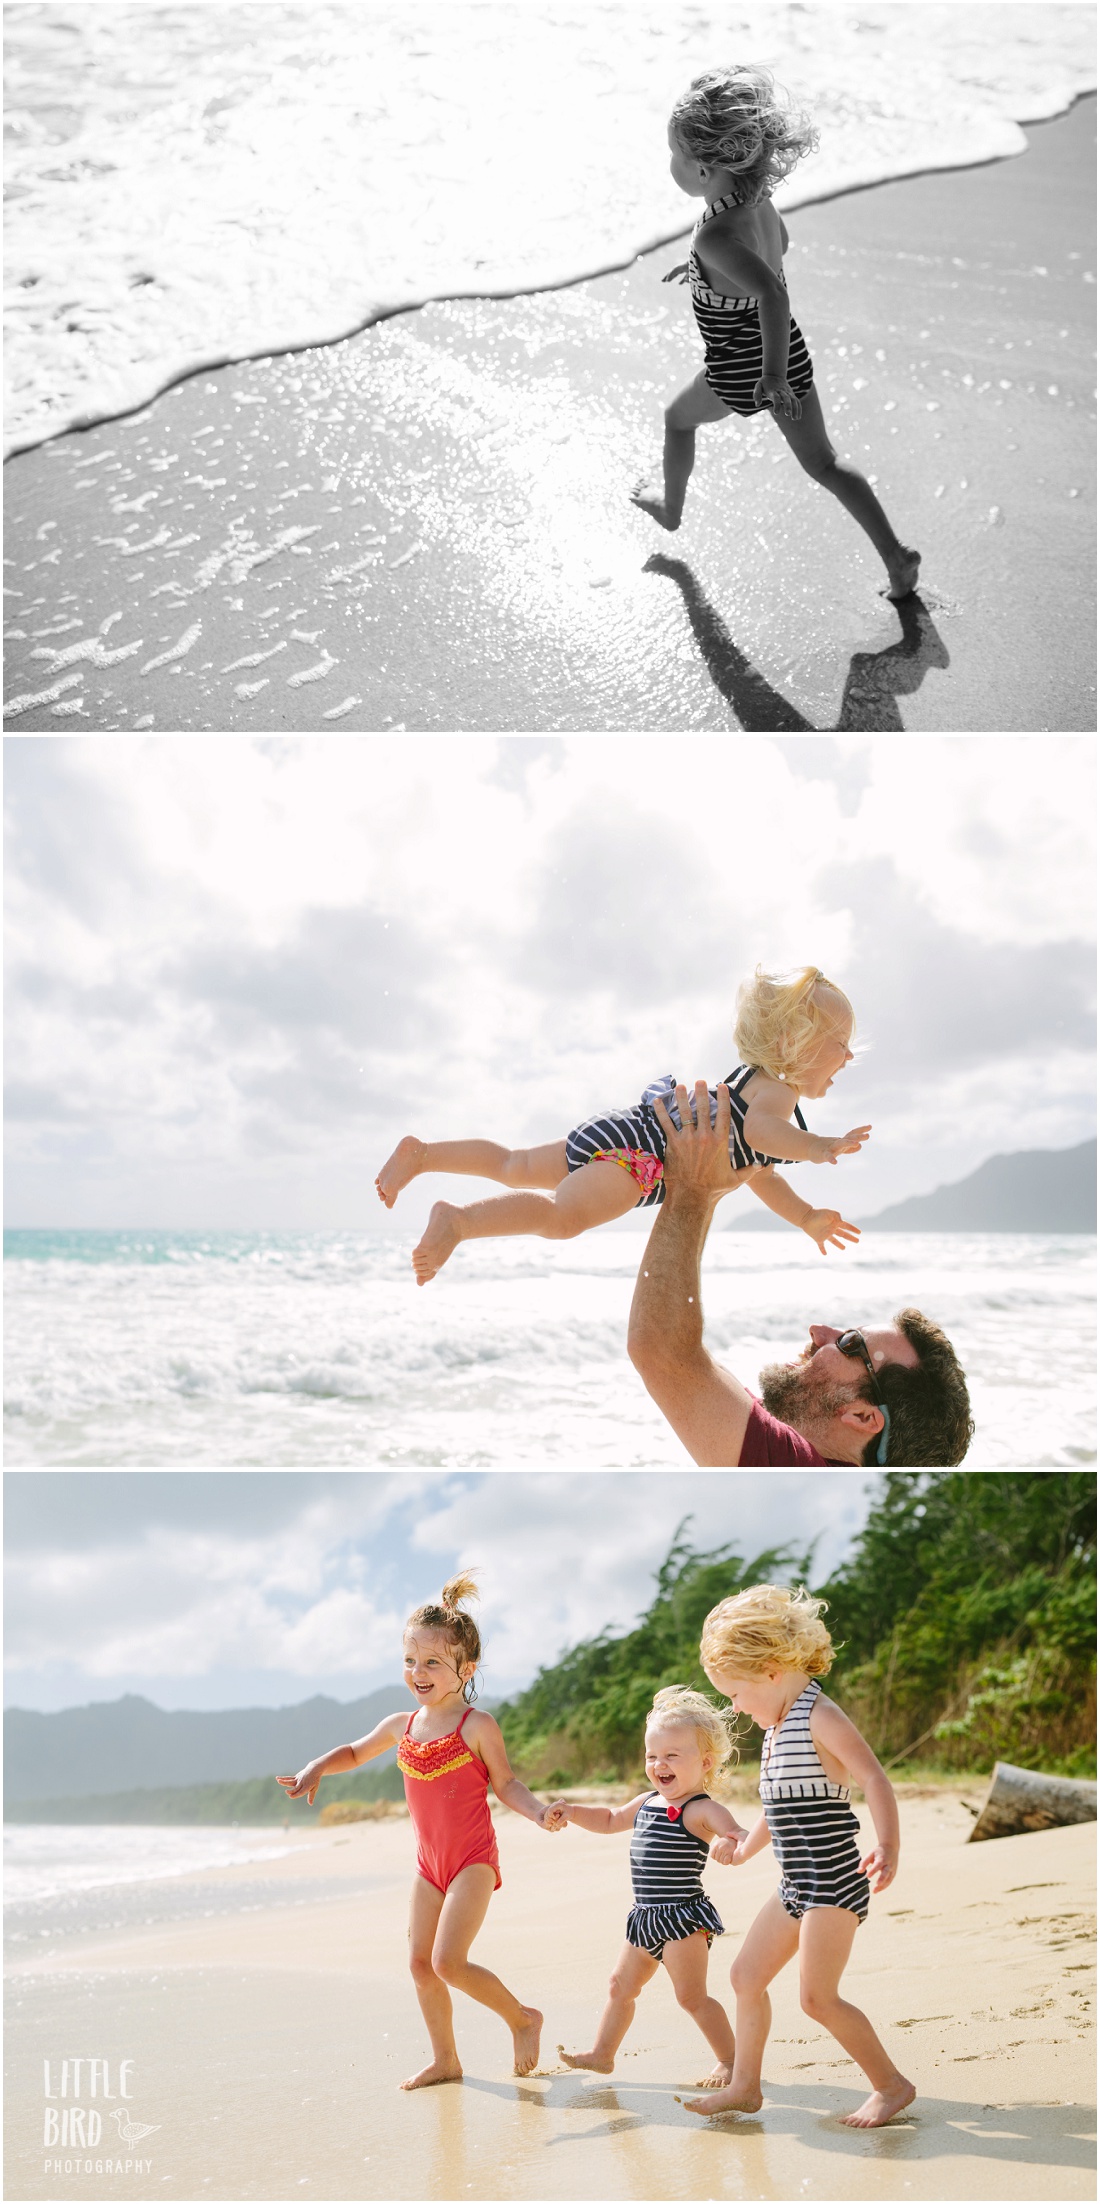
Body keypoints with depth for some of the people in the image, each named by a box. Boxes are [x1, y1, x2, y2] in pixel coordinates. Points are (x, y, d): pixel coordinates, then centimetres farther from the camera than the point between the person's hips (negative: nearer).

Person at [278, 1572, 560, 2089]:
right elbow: (355, 1751, 20)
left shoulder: (477, 1726, -13)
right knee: (419, 1960, 6)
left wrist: (538, 1812, -24)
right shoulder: (402, 1726, 3)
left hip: (473, 1861, -6)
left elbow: (505, 1783, -6)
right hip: (430, 1864, 7)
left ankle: (522, 2017, 5)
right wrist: (316, 1769, 2)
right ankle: (444, 2059, 21)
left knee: (448, 1960, -16)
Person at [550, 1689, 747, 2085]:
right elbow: (611, 1820, 29)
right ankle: (602, 2053, 32)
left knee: (691, 1995, -7)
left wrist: (735, 1843, -52)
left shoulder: (701, 1810, -14)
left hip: (684, 1915, -9)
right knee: (621, 1986, 18)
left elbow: (741, 1835, -29)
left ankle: (730, 2059, 7)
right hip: (646, 1918, 9)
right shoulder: (647, 1802, 11)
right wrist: (573, 1812, 15)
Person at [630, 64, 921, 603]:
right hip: (789, 349, 7)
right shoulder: (756, 198, -5)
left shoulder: (715, 235, -30)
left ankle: (671, 507, 49)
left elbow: (772, 294, -42)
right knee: (821, 462, 14)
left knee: (678, 417, 24)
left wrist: (774, 376, -36)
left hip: (740, 371, -7)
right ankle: (895, 556, 9)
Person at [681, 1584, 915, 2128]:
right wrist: (745, 1847, 36)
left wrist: (887, 1847, -36)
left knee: (817, 1997, -9)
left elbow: (875, 1779, -24)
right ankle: (745, 2085, 25)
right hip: (796, 1884, 10)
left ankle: (891, 2084, 7)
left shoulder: (820, 1717, -15)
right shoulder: (777, 1727, 13)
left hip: (833, 1881, -10)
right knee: (746, 1974, 12)